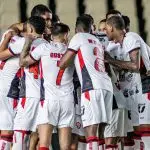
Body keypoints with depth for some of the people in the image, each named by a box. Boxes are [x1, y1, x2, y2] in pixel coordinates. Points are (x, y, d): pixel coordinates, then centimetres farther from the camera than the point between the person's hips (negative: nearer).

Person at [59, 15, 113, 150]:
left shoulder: (79, 37, 8)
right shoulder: (96, 41, 28)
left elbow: (63, 64, 6)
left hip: (93, 86, -7)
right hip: (107, 85, 7)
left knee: (91, 132, -13)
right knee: (101, 132, 10)